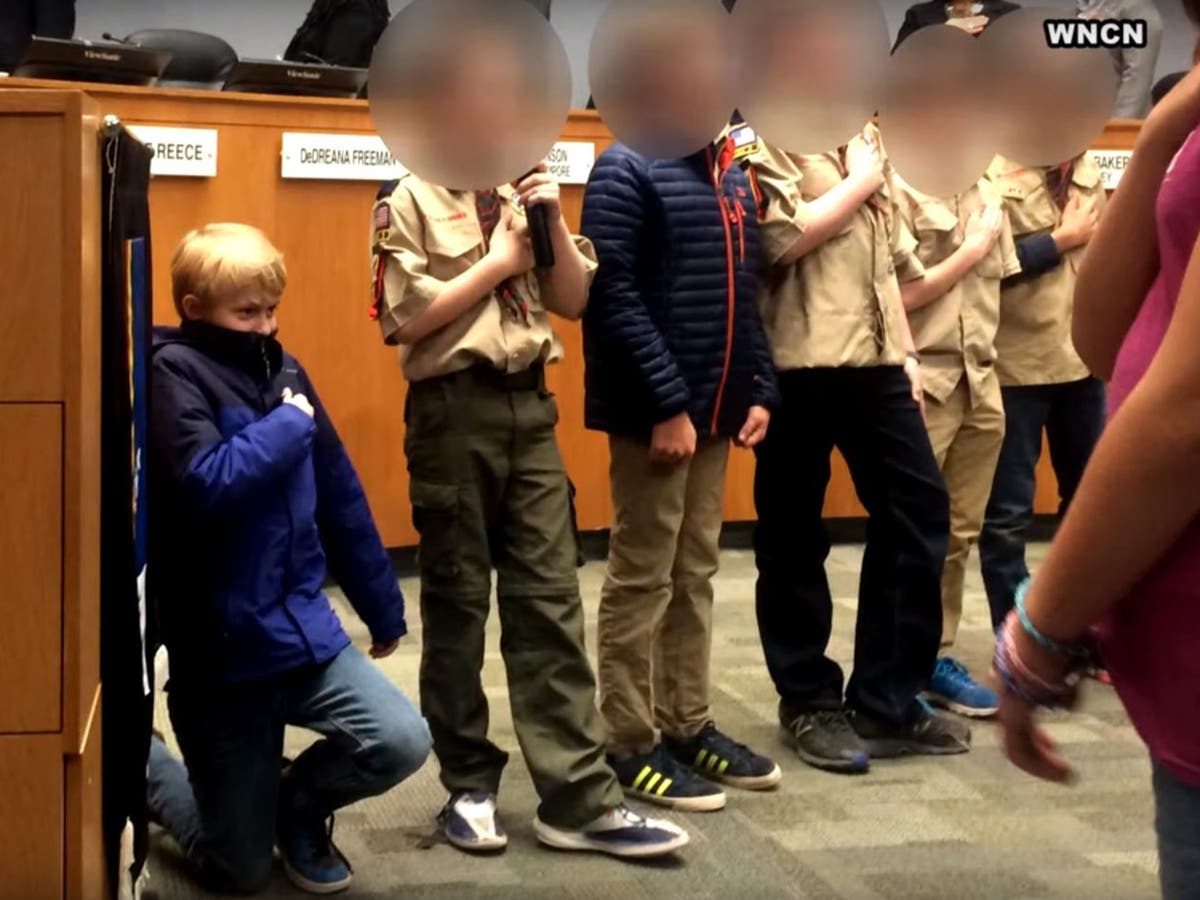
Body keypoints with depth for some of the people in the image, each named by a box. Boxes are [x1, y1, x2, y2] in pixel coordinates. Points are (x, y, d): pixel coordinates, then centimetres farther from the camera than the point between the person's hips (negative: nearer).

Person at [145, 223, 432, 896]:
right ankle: (140, 765, 33)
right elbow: (206, 485, -29)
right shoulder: (173, 372, -12)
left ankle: (298, 803, 18)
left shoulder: (283, 369, 6)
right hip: (219, 650, -5)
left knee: (403, 742, -14)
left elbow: (340, 496, 12)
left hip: (305, 627, 5)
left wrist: (383, 606, 17)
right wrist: (289, 425, -15)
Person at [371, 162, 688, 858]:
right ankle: (469, 785, 18)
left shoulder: (527, 192, 14)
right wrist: (501, 260, -8)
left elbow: (575, 301, 11)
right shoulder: (411, 196, -3)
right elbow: (406, 319, -12)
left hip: (530, 405, 5)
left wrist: (554, 225, -4)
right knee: (457, 601, 5)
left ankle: (580, 799, 5)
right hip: (454, 410, -5)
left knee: (551, 599, 2)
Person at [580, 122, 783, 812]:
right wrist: (667, 403, -19)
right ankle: (630, 744, 9)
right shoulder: (628, 168, -9)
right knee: (642, 580, 0)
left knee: (695, 576, 14)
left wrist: (760, 389, 6)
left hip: (718, 408, 7)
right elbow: (612, 296, -17)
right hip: (654, 411, -7)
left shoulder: (734, 174, 14)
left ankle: (688, 725, 24)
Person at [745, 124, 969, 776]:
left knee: (919, 509, 6)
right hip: (798, 363, -7)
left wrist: (905, 348, 18)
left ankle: (886, 701, 17)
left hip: (874, 360, 7)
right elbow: (782, 239, -19)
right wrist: (858, 183, -7)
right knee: (794, 534, 3)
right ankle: (808, 703, 19)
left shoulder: (863, 134, 18)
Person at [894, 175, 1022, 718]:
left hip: (981, 382, 6)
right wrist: (974, 248, -7)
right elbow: (900, 295, -12)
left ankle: (937, 657, 20)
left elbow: (998, 284, 14)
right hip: (922, 381, -6)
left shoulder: (988, 194, 13)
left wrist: (987, 363, 3)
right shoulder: (900, 188, -7)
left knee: (960, 532, 10)